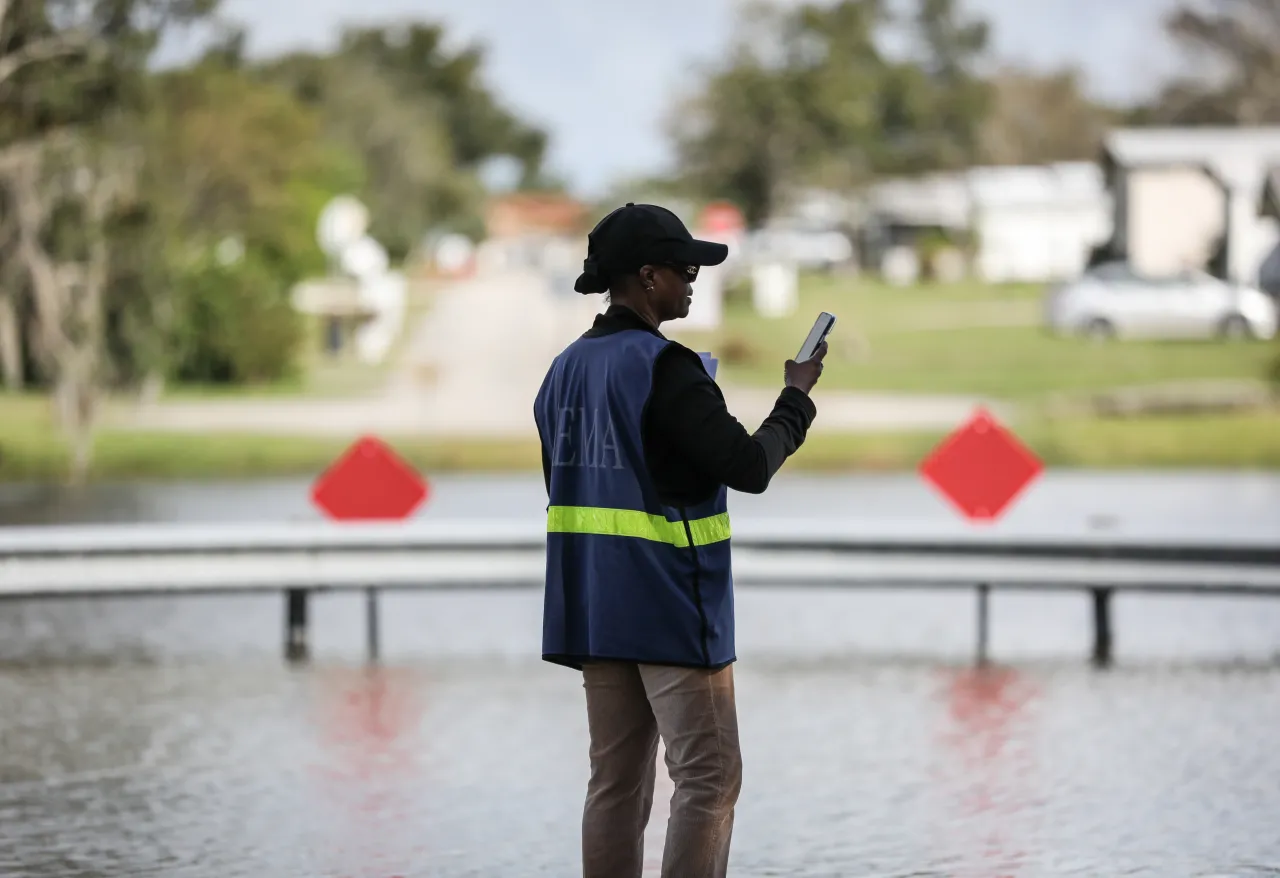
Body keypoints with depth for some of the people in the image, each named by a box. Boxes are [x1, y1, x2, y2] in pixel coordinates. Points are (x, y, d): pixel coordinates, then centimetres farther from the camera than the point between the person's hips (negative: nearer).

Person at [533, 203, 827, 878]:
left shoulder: (565, 370, 11)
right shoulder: (663, 367, -14)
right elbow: (748, 466, -17)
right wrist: (796, 398, -1)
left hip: (595, 613, 8)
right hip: (671, 612, -8)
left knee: (617, 781, 10)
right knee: (708, 779, -4)